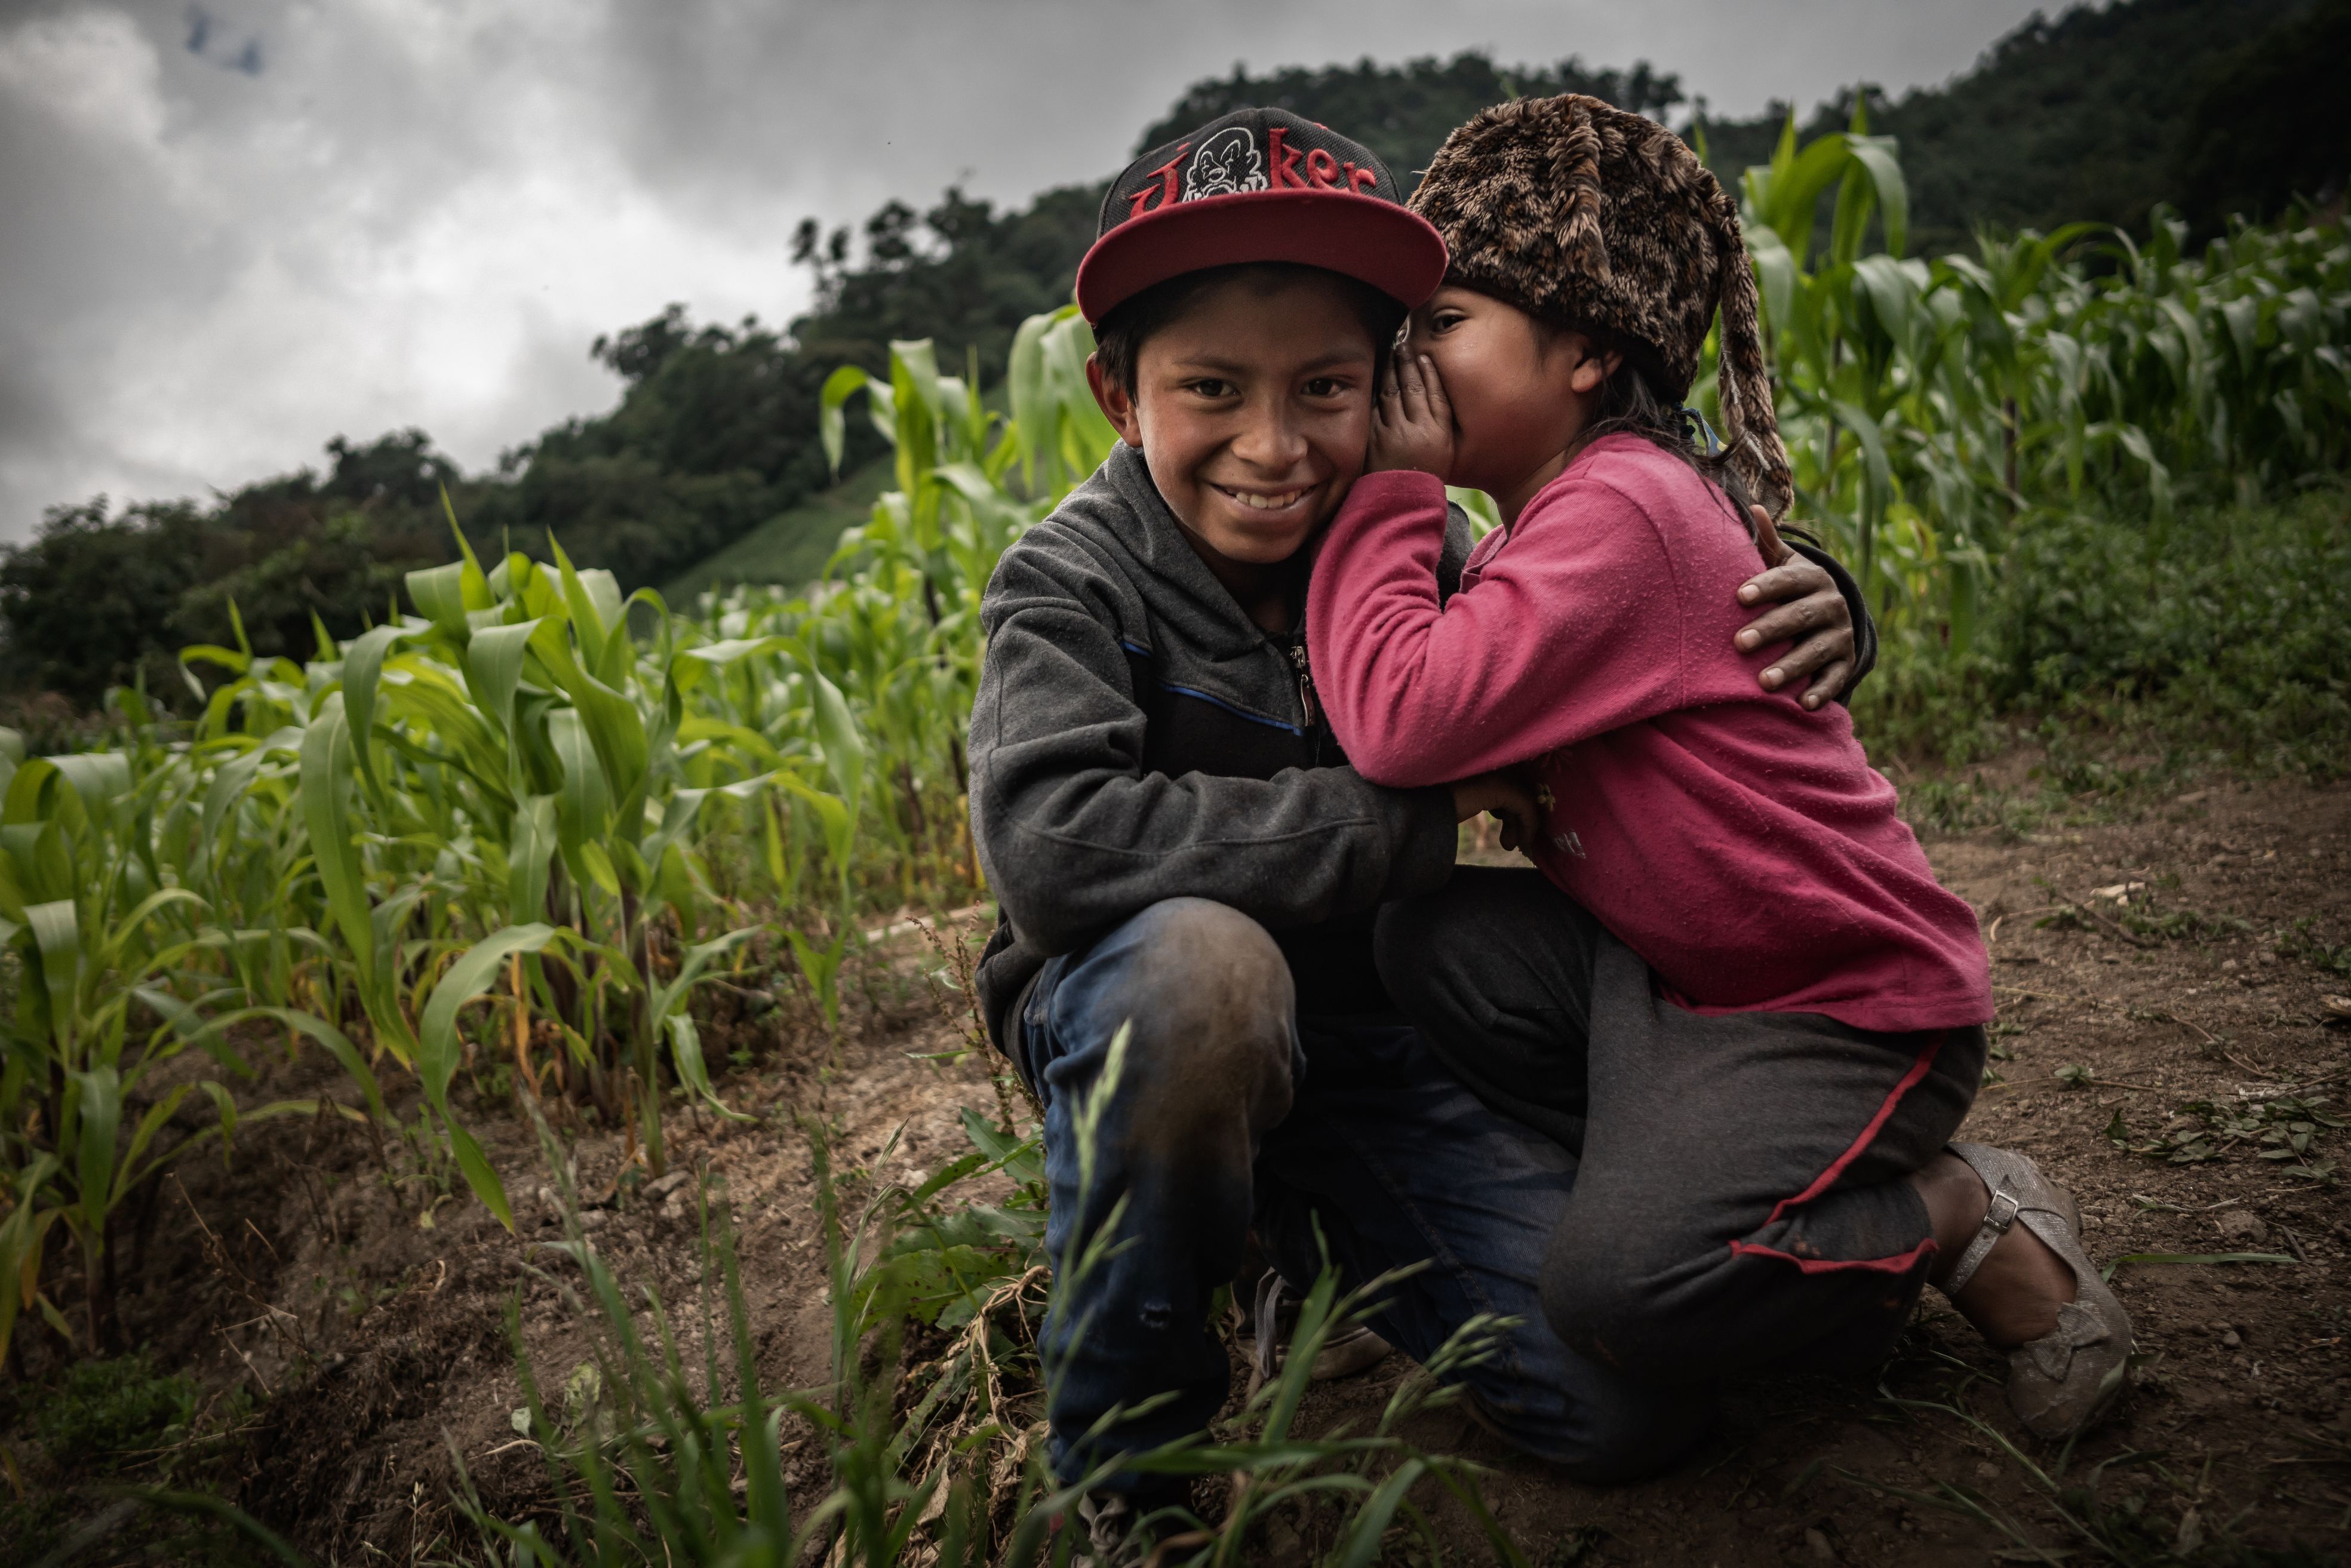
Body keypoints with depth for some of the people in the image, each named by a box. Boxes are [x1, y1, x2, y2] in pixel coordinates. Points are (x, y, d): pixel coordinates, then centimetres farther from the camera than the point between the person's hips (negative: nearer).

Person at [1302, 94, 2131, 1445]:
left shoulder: (1614, 512, -24)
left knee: (1618, 1291, -24)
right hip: (1678, 968, 9)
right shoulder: (1587, 497, 7)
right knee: (1435, 942, -11)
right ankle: (1692, 1173, 3)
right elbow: (1462, 717, 7)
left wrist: (1393, 486, -20)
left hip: (1849, 1001, -9)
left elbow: (1401, 726, -32)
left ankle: (1966, 1220, 3)